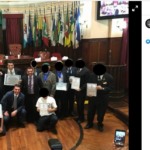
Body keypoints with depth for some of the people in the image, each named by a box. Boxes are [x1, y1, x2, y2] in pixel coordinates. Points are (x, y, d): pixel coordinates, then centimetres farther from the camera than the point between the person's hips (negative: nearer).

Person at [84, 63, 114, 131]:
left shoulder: (109, 77, -14)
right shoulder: (92, 75, -10)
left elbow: (110, 88, -13)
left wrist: (102, 88, -28)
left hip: (103, 99, -1)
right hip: (92, 97, 2)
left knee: (101, 113, 15)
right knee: (90, 112, 18)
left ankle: (100, 124, 40)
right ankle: (89, 123, 42)